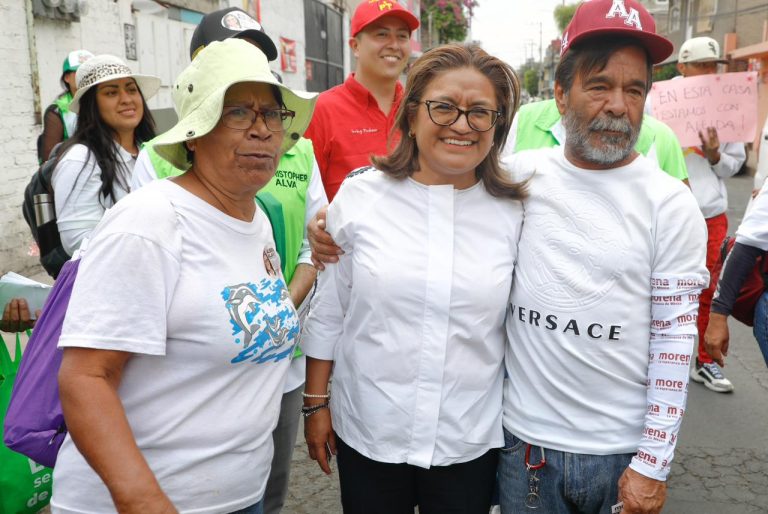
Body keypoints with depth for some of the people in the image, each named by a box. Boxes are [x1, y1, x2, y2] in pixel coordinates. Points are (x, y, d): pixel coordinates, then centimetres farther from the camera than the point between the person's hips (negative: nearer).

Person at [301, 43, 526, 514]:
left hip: (470, 442, 1)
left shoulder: (514, 213, -5)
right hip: (367, 436, 0)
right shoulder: (360, 196, -7)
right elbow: (328, 311, 0)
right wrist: (316, 403, 3)